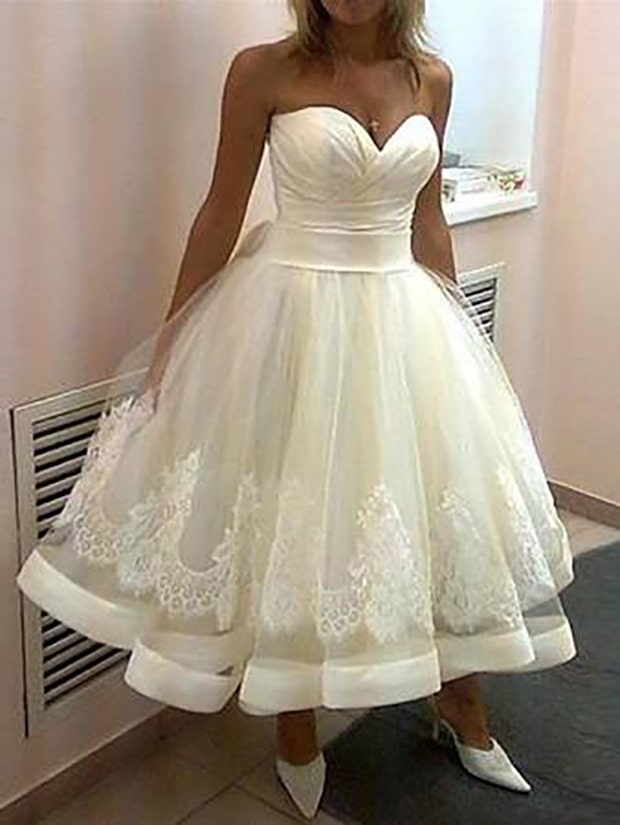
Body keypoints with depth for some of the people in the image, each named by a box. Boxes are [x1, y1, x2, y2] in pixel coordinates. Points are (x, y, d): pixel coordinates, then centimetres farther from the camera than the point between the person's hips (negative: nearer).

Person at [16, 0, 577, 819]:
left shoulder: (431, 78, 5)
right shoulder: (264, 71, -7)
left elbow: (427, 220, 12)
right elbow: (221, 213, -3)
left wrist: (453, 327, 15)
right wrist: (171, 336, 0)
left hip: (404, 319, 4)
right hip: (291, 317, -4)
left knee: (444, 500, 12)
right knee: (289, 524, 7)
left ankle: (463, 706, 37)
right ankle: (296, 729, 30)